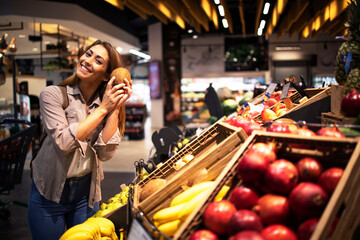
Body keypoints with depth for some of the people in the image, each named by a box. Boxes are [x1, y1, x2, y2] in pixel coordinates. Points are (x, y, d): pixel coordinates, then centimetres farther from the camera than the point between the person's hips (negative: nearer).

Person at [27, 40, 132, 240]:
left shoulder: (107, 104, -1)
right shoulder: (53, 94, -10)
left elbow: (105, 153, -12)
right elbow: (63, 141, -23)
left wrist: (116, 108, -16)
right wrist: (102, 109, -20)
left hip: (86, 191, 3)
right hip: (50, 191, -3)